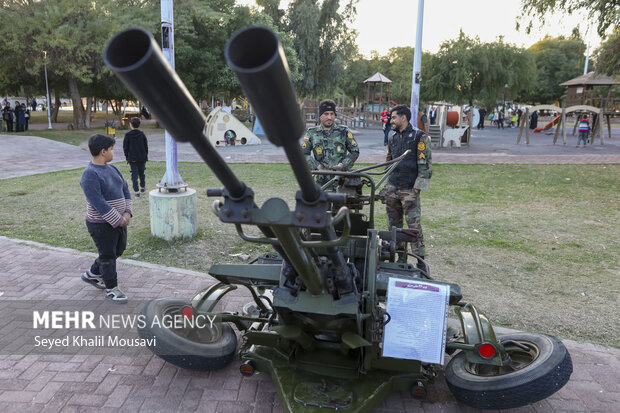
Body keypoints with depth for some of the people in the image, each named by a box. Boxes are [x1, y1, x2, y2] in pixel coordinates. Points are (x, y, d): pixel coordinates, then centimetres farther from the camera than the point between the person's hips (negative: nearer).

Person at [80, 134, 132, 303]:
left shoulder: (112, 169, 9)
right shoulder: (90, 175, -19)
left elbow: (125, 190, 9)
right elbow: (98, 203, -25)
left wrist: (127, 213, -5)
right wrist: (118, 221, -21)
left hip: (119, 221, 9)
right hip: (102, 225, -9)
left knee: (118, 250, 21)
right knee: (107, 256, 4)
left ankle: (92, 275, 41)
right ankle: (111, 290, 20)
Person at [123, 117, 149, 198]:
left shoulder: (127, 135, -6)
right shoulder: (142, 134, -1)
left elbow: (125, 148, -2)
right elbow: (146, 146, 3)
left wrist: (127, 157, 9)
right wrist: (145, 156, 12)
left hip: (132, 159, -2)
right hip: (142, 158, 2)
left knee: (134, 175, 0)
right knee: (141, 173, 18)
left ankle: (137, 192, -6)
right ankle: (142, 188, 33)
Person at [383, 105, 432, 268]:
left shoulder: (420, 137, -5)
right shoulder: (393, 138, 16)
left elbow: (425, 164, -8)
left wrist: (417, 187, -13)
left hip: (409, 190, -6)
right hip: (392, 188, 7)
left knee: (413, 225, -8)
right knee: (394, 224, 9)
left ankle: (420, 261, 0)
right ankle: (401, 257, 20)